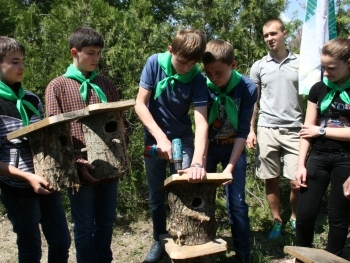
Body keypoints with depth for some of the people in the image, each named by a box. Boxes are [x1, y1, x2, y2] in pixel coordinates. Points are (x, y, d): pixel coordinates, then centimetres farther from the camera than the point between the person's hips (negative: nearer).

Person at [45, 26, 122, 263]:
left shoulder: (106, 84, 10)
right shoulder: (58, 86, -1)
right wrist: (79, 163, -15)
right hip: (81, 171, -3)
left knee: (106, 224, 17)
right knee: (85, 228, 11)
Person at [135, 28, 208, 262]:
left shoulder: (198, 79, -18)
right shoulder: (155, 63, -17)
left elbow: (201, 122, -25)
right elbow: (140, 104, -16)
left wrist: (198, 162, -38)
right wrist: (160, 137, -25)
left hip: (183, 139, 0)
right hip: (155, 137, 1)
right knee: (156, 195, 10)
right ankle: (160, 240, 30)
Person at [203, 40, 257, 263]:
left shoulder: (248, 88, -20)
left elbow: (242, 132, -16)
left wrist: (230, 166, -21)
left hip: (234, 147, -1)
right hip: (207, 146, 1)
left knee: (237, 202, 0)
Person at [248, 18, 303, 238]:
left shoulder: (300, 64, 4)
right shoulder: (259, 66, 7)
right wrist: (250, 130, 2)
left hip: (294, 130, -1)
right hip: (267, 129, 1)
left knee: (297, 181, -3)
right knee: (271, 180, 6)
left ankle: (295, 218, 21)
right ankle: (277, 221, 22)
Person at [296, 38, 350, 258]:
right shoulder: (318, 89, 4)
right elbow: (308, 129, 3)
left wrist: (322, 130, -8)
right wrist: (301, 164, -2)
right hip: (318, 158, 3)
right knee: (305, 213, 2)